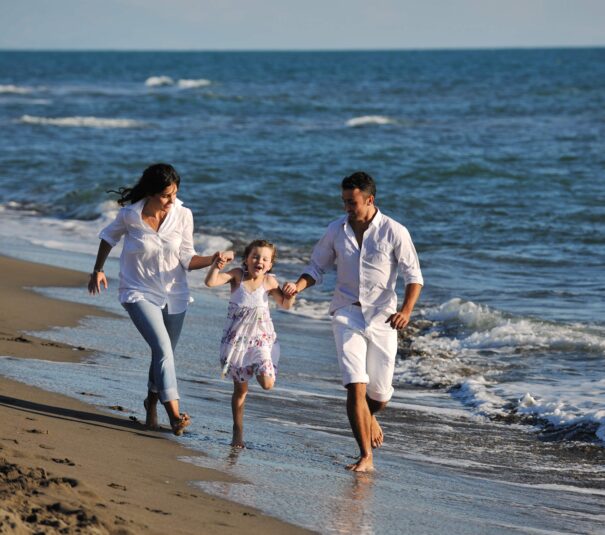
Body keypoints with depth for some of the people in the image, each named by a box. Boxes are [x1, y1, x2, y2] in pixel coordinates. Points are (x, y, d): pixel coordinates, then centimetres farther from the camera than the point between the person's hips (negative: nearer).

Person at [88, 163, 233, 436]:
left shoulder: (183, 215, -11)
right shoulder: (130, 215, -16)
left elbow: (187, 259, -8)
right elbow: (109, 237, 6)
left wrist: (213, 259, -24)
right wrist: (98, 270, 10)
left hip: (174, 295, 3)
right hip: (139, 293, -3)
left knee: (163, 354, 14)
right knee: (163, 348, -21)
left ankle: (152, 403, 39)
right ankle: (174, 414, -24)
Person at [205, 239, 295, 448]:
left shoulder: (269, 281, -4)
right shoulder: (237, 275, -6)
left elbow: (285, 304, 4)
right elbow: (211, 282, -17)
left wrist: (291, 294, -16)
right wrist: (217, 265, -32)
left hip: (261, 338, 0)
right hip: (236, 338, 0)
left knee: (267, 384, -17)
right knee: (240, 388, 6)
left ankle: (260, 372, 20)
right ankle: (238, 432, 18)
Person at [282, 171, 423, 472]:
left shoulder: (394, 232, -7)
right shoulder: (336, 230, 1)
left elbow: (413, 276, -5)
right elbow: (317, 267, 12)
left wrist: (406, 310, -21)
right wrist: (298, 286, -9)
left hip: (381, 317, -1)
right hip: (346, 314, 1)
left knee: (380, 393, 8)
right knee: (356, 386, -15)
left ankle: (369, 416, 45)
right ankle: (366, 457, -11)